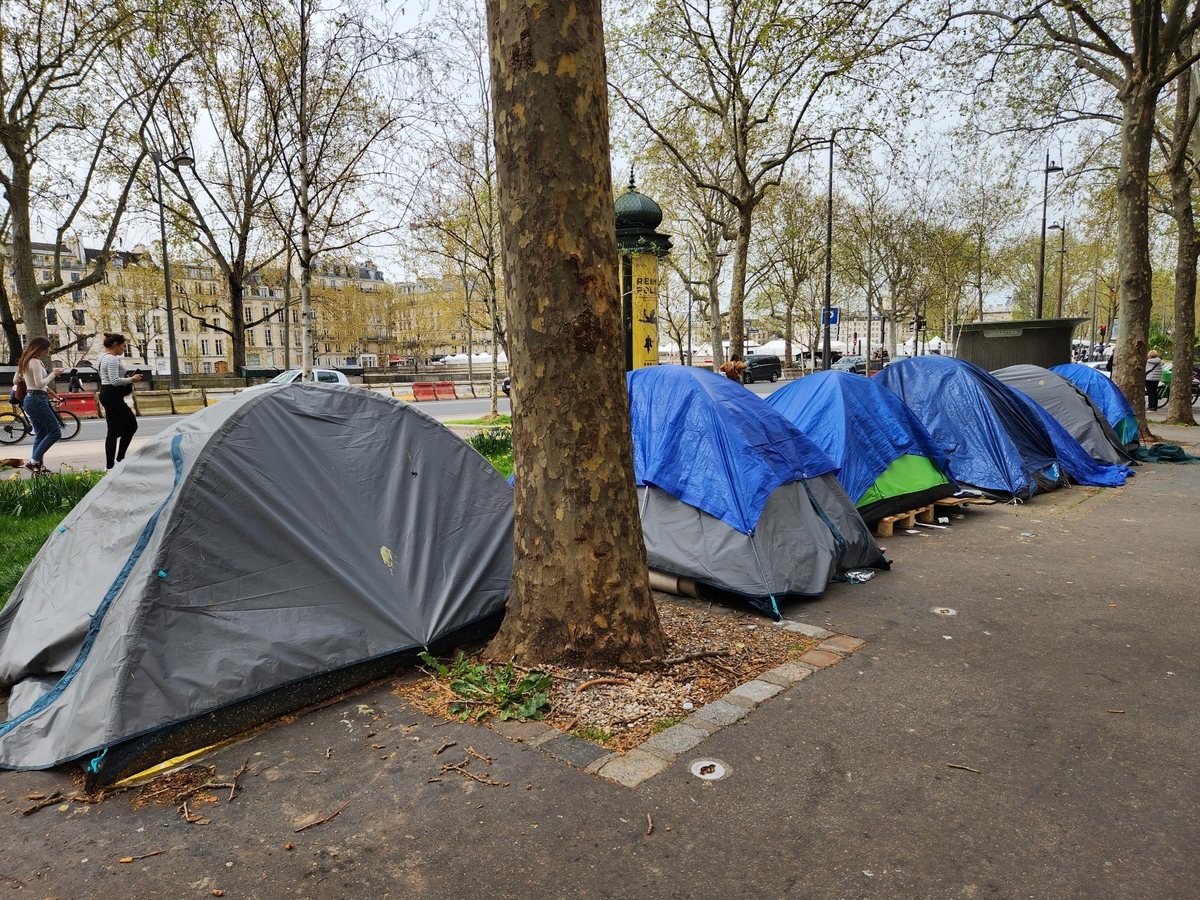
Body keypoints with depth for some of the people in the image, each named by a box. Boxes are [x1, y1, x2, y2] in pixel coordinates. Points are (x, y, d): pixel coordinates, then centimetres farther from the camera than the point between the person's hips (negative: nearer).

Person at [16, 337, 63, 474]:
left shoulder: (26, 362, 17)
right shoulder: (36, 362, -13)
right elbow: (40, 384, -18)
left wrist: (46, 389, 18)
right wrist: (53, 374, -7)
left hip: (30, 400, 10)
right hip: (37, 400, -10)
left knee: (40, 434, 11)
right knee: (55, 431, -8)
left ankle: (38, 465, 10)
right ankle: (33, 461, -9)